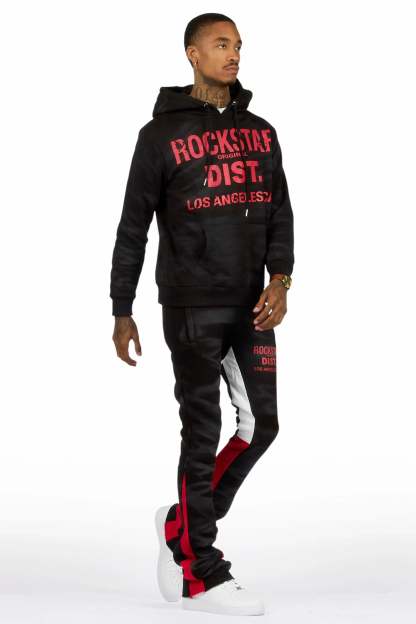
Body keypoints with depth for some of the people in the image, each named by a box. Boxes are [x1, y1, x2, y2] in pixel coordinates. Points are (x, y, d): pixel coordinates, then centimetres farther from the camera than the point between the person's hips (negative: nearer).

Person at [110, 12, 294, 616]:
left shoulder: (261, 131, 12)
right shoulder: (161, 134, -2)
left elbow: (280, 210, 10)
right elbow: (133, 226, 1)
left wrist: (280, 278, -8)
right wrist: (122, 311, 0)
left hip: (251, 305, 5)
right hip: (192, 306, -5)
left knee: (261, 424, 2)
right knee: (203, 432, -3)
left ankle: (182, 525, 22)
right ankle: (201, 575, 6)